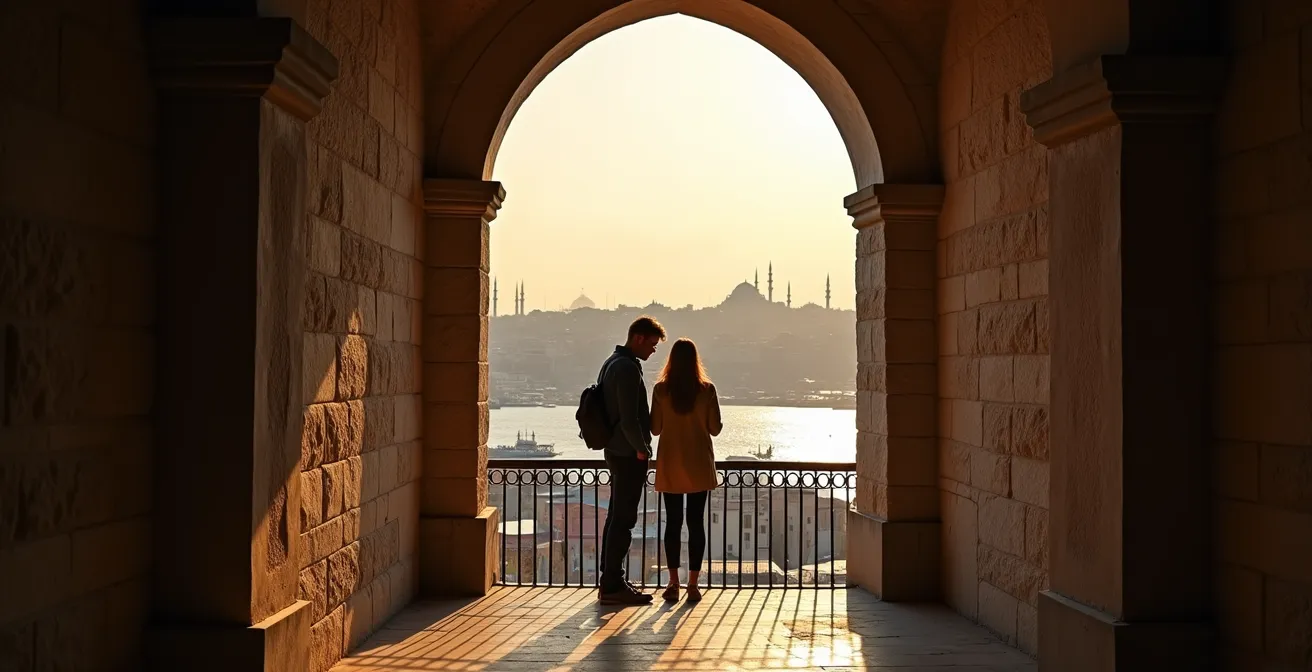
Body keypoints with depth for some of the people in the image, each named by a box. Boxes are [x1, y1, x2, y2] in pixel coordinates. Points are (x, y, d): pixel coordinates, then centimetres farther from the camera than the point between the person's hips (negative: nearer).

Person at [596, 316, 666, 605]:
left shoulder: (612, 362, 14)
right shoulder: (627, 368, -18)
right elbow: (629, 419, -23)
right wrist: (642, 449, -11)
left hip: (615, 451, 10)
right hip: (629, 454, -10)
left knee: (616, 517, 14)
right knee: (623, 520, -6)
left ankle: (609, 581, 19)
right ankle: (613, 585, -2)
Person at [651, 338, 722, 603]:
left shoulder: (661, 389, -7)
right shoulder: (707, 390, -7)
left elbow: (655, 428, -2)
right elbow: (715, 428, -4)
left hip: (670, 465, 0)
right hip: (699, 465, 0)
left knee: (673, 522, 7)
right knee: (696, 522, 4)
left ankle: (673, 583, 6)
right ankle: (693, 584, 3)